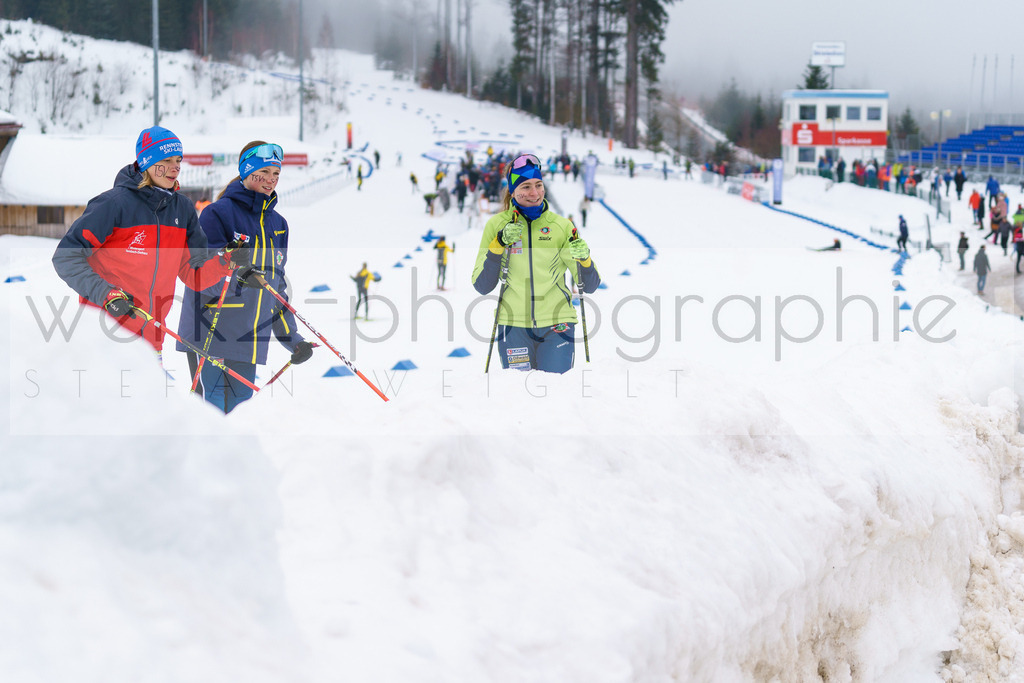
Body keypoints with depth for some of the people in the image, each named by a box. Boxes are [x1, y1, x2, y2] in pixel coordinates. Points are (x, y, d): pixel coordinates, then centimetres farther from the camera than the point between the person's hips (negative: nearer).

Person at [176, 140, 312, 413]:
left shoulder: (277, 223, 16)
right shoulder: (219, 213, -5)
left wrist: (292, 339, 17)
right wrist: (233, 274, -32)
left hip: (251, 339, 6)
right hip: (210, 334, -6)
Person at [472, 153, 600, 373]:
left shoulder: (561, 226, 4)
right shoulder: (497, 225, 3)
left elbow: (590, 286, 3)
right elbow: (481, 286, -1)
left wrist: (584, 259, -18)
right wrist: (499, 245, -12)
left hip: (556, 325, 0)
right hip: (513, 325, 0)